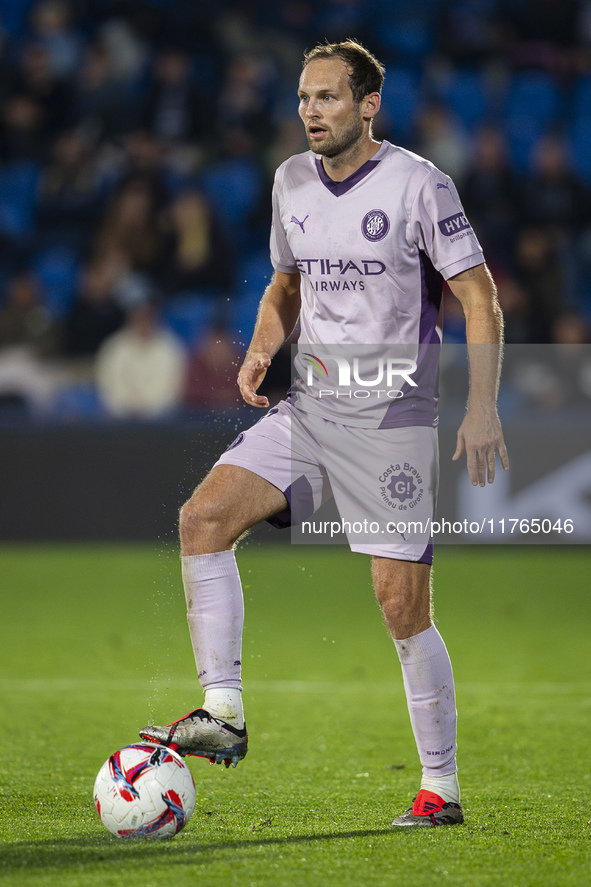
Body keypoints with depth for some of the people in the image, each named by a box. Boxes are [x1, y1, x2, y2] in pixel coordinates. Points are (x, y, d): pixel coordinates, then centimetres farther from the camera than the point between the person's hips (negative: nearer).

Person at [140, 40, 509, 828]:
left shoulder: (417, 184, -9)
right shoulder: (292, 181, 9)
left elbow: (480, 298, -8)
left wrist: (482, 409, -16)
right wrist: (262, 349, 4)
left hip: (393, 418, -6)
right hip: (307, 410, 6)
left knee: (404, 608, -6)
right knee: (203, 516, -15)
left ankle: (442, 789, 6)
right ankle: (223, 714, -12)